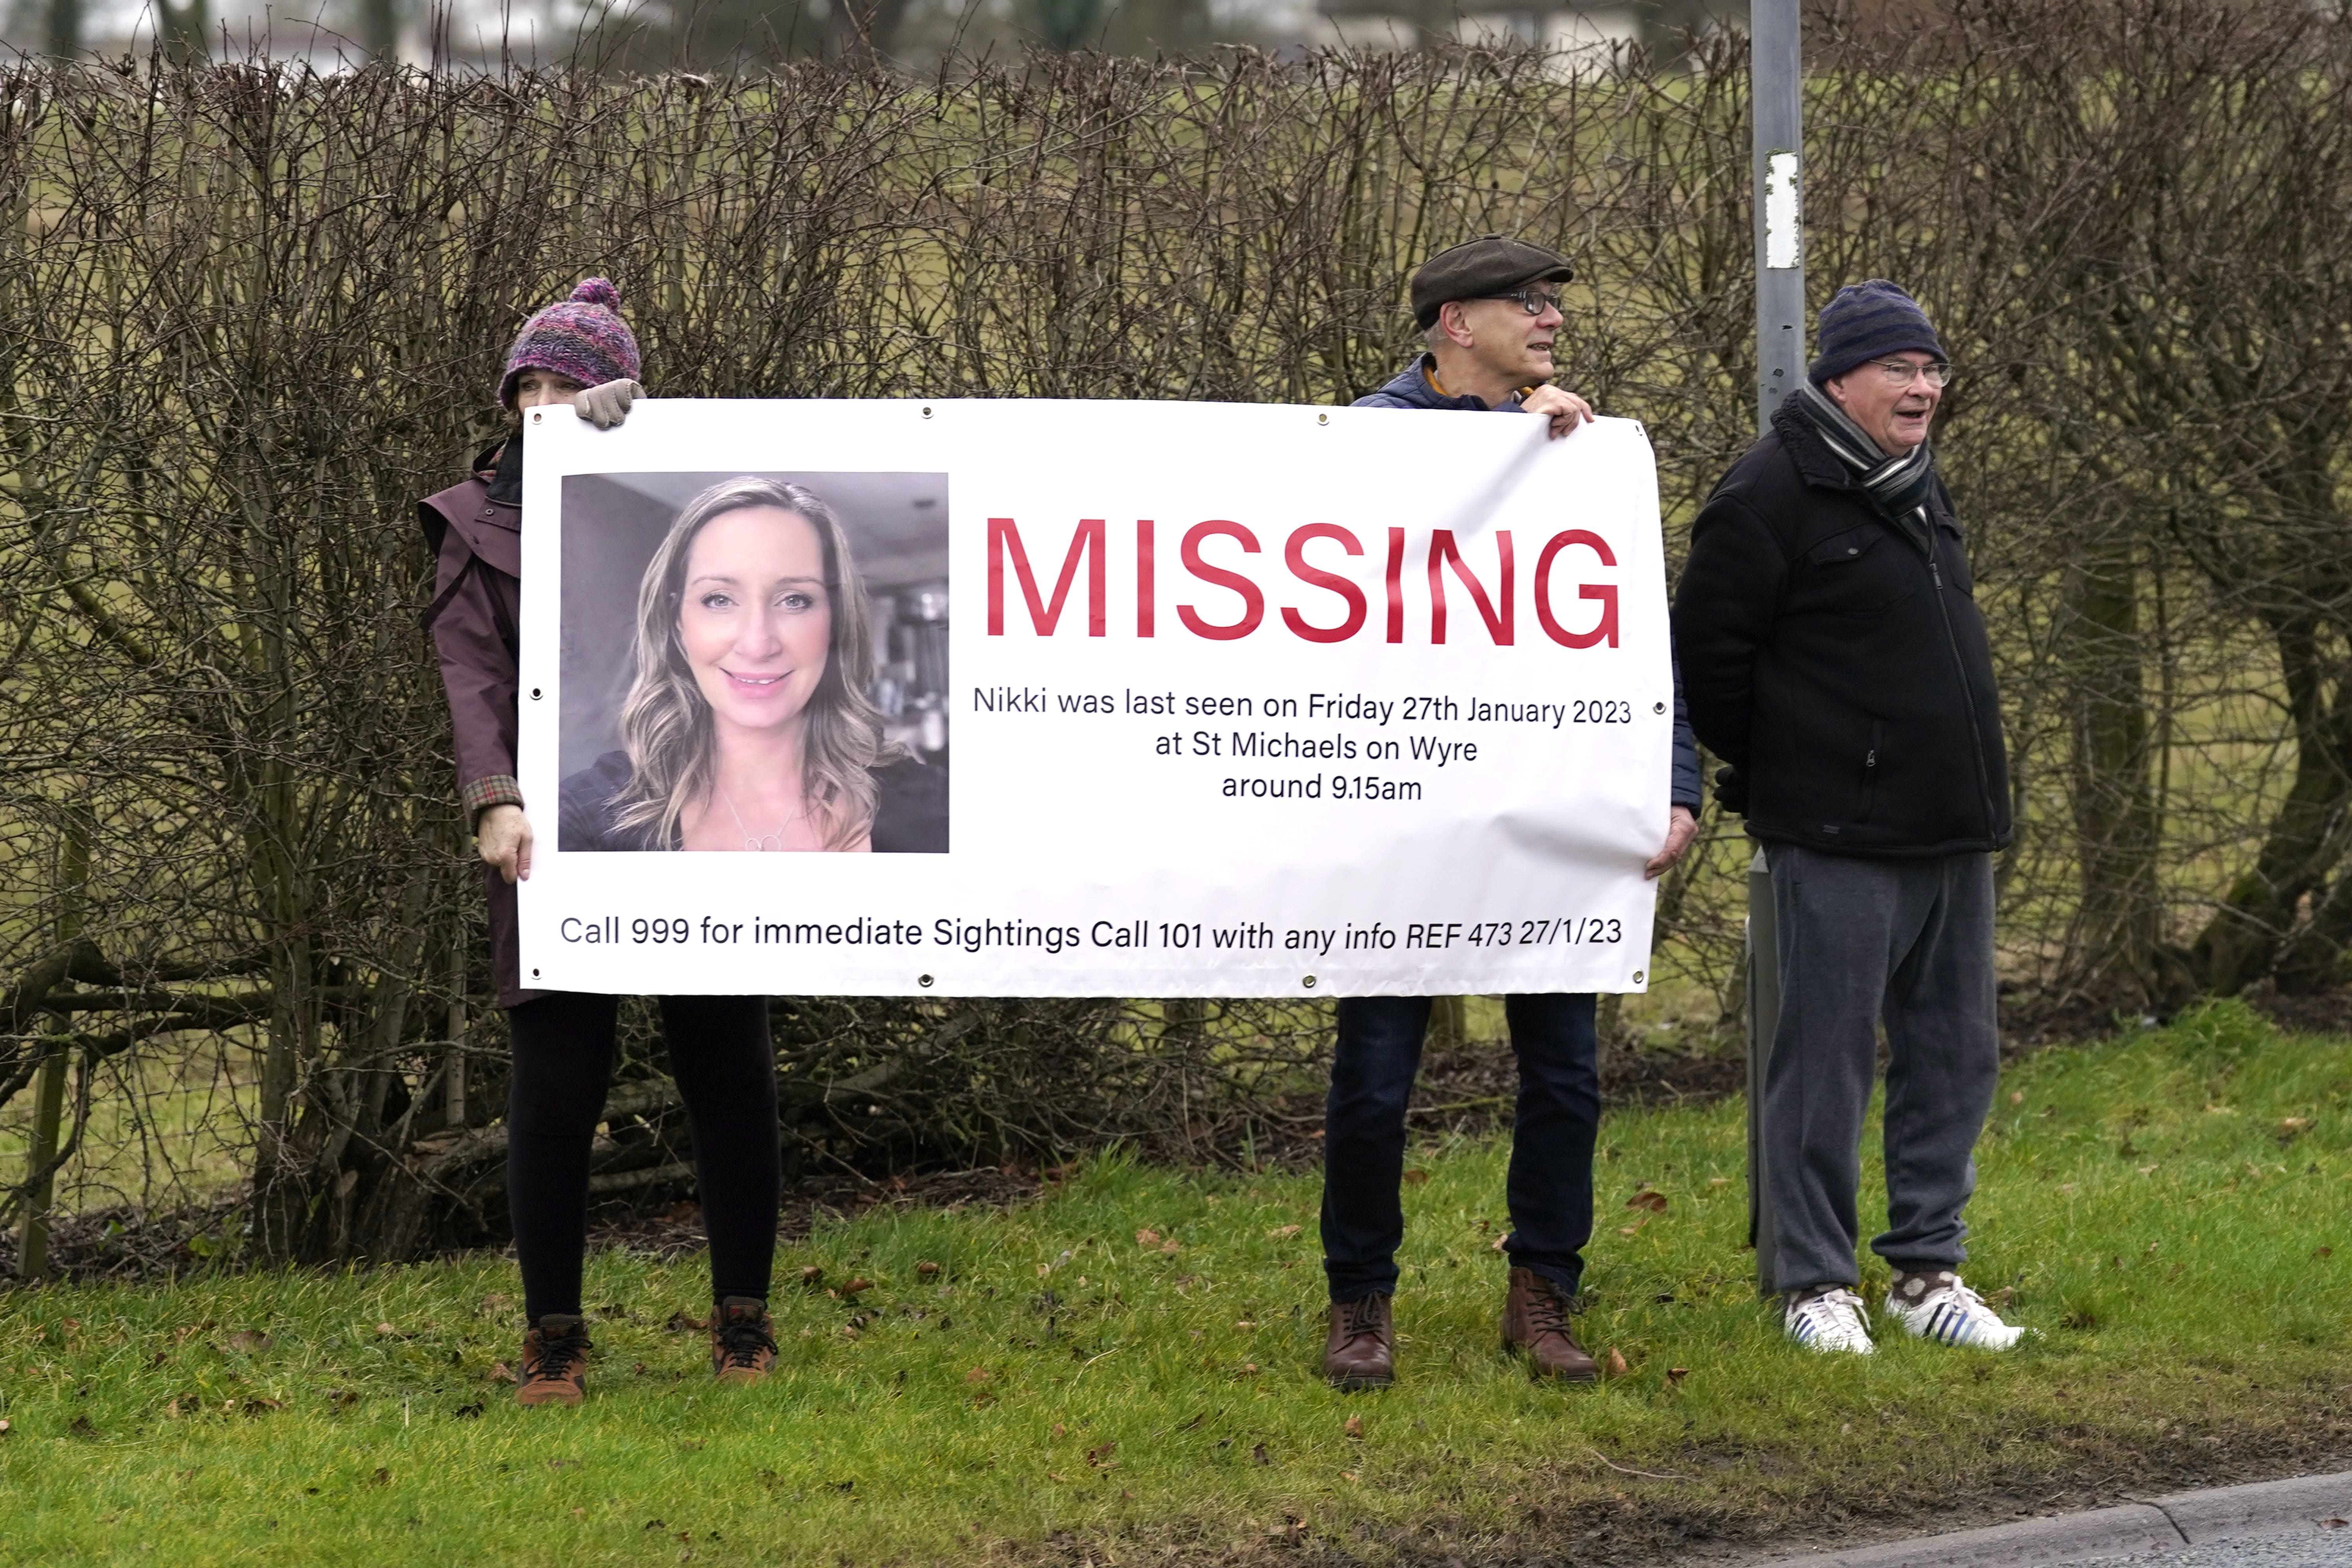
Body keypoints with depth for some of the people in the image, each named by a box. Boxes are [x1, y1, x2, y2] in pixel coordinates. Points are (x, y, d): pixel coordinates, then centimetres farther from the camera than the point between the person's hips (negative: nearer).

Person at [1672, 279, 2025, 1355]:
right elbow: (1711, 649, -11)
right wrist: (1769, 770, -1)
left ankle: (1926, 1269, 19)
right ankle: (1815, 1281, 5)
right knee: (1827, 1060, -3)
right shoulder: (1775, 491, -12)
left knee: (1955, 1055, 11)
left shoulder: (1919, 485, 15)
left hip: (1953, 829, 8)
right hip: (1841, 840, -8)